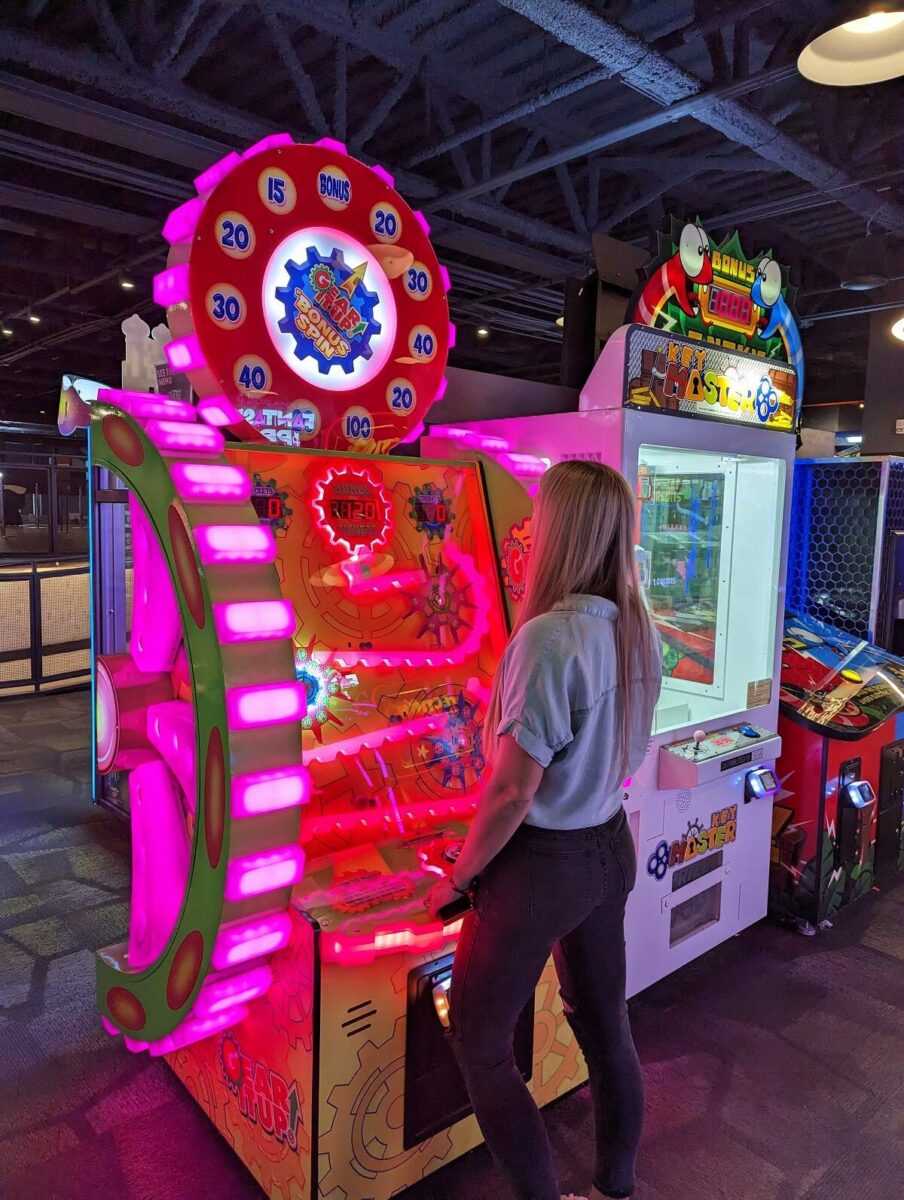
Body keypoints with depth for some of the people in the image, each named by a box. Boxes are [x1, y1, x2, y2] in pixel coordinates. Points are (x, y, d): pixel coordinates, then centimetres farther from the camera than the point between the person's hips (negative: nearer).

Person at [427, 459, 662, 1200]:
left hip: (541, 863, -8)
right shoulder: (639, 630, -2)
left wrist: (456, 878, -10)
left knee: (479, 1044, 14)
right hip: (611, 850, 8)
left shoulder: (549, 636, -26)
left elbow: (513, 791, -23)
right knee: (605, 1024, 24)